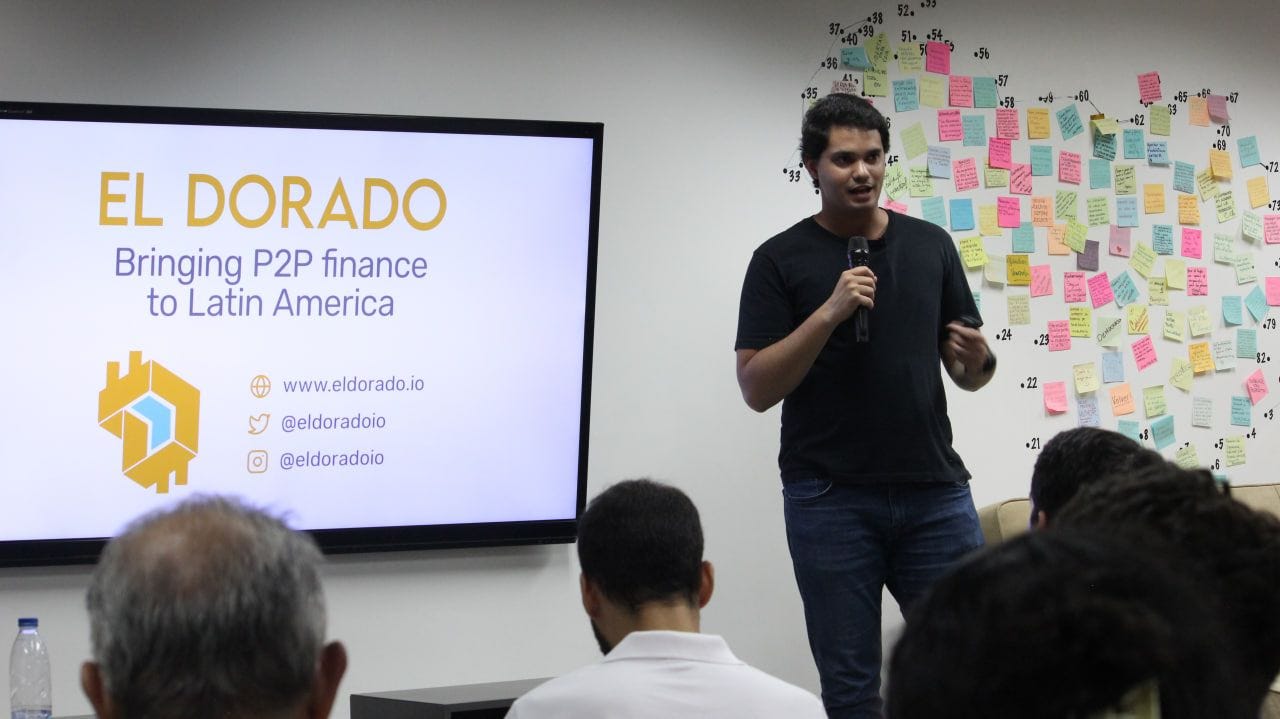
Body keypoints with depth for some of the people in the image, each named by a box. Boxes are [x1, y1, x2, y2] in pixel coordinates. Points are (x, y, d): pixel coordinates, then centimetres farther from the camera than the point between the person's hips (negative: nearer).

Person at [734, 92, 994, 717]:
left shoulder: (931, 246, 10)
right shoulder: (780, 260, 1)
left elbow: (967, 372, 16)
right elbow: (757, 389, -6)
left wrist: (977, 359, -8)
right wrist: (829, 313, -17)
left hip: (935, 493, 3)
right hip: (831, 500, -3)